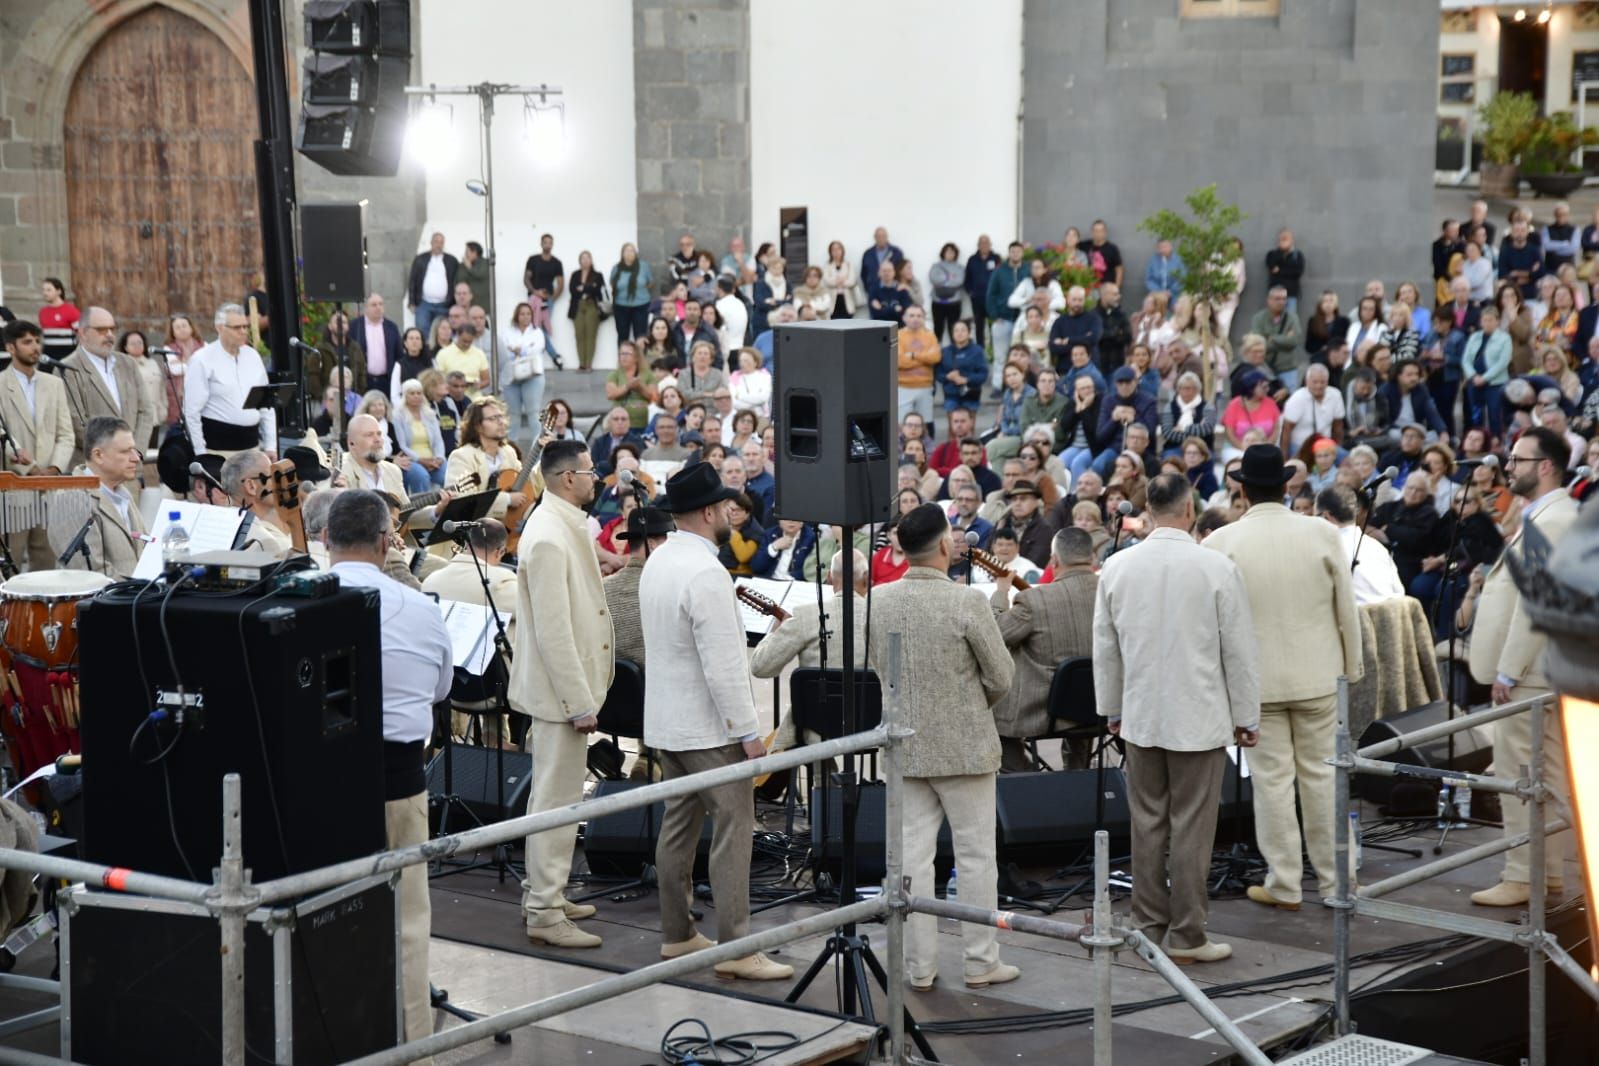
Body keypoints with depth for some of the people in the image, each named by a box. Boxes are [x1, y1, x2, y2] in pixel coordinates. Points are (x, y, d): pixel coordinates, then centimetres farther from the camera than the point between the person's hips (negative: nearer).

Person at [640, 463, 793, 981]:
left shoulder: (657, 562, 9)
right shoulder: (705, 573, -22)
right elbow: (723, 663, -24)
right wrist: (748, 731, -19)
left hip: (665, 721, 10)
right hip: (708, 724, -10)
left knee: (678, 825, 14)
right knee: (733, 828, -6)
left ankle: (676, 935, 20)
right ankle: (735, 947, -7)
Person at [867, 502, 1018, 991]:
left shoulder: (876, 602, -3)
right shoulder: (967, 602, -17)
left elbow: (870, 671, 8)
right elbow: (1002, 677, -9)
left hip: (903, 746, 4)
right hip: (964, 745, -4)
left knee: (912, 855, 7)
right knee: (975, 855, 7)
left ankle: (919, 965, 11)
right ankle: (981, 962, 13)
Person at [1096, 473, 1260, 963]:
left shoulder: (1117, 567, -1)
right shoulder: (1217, 568, -11)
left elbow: (1105, 648, 7)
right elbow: (1239, 651, -5)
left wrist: (1112, 709, 19)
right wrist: (1246, 716, 5)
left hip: (1140, 717, 3)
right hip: (1199, 716, -3)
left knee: (1148, 825, 10)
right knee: (1191, 829, 1)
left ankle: (1150, 927, 17)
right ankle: (1185, 936, 5)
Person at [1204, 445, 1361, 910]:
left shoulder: (1222, 543, -9)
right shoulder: (1322, 534, -5)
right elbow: (1347, 610, 1)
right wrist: (1351, 670, 12)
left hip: (1256, 679, -2)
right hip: (1318, 675, 2)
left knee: (1272, 779, 4)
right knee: (1321, 774, 10)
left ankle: (1284, 885, 10)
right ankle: (1335, 879, 16)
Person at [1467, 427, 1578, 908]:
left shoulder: (1551, 522, -18)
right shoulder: (1548, 516, 15)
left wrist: (1508, 672, -20)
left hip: (1529, 670, -11)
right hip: (1543, 669, 11)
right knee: (1549, 775, 13)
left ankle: (1522, 877, -2)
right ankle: (1550, 872, 19)